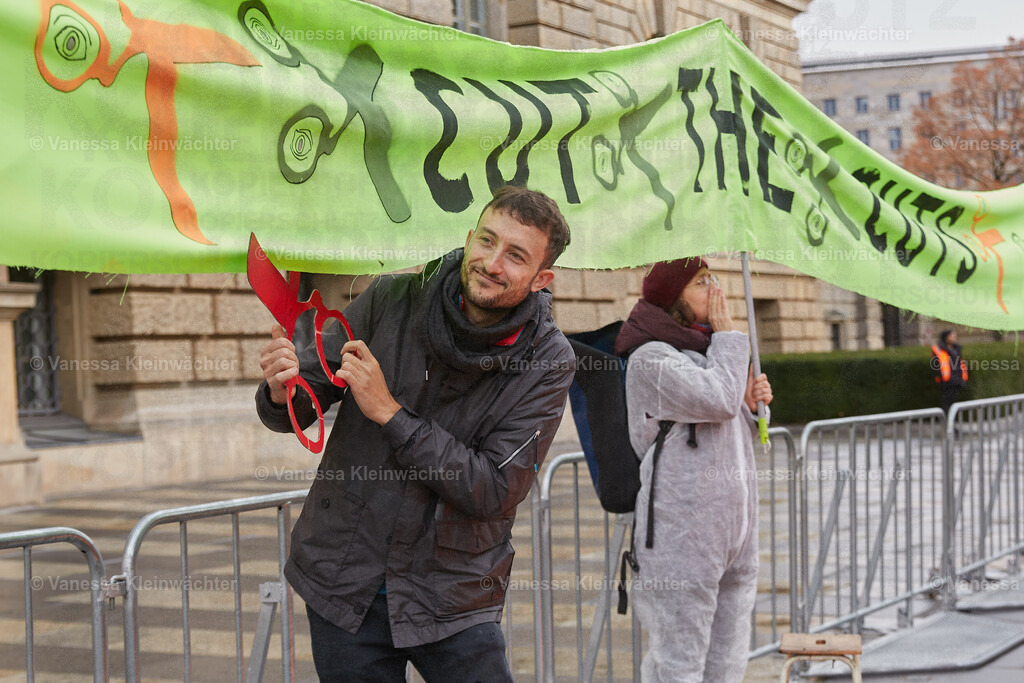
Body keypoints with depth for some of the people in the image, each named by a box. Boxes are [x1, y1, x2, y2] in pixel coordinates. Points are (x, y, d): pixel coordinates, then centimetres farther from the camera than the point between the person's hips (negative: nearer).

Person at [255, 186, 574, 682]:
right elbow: (296, 413, -1)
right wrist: (282, 392, -25)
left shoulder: (547, 362, -12)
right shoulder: (391, 301, -8)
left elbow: (494, 492, -19)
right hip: (343, 581, 2)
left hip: (453, 599, -1)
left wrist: (390, 413, -24)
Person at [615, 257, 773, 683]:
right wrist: (727, 336, -8)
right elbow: (717, 400, -22)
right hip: (682, 532, -9)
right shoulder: (651, 358, -9)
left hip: (733, 529, 9)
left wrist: (752, 402, 6)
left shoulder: (701, 351, 20)